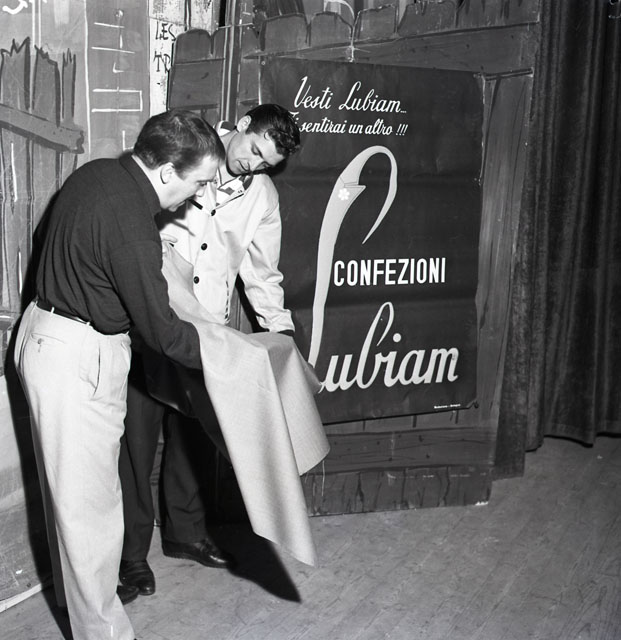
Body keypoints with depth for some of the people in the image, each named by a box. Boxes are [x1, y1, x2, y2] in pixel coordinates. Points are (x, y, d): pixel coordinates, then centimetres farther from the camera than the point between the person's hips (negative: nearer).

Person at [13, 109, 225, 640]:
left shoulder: (97, 172, 2)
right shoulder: (132, 228, -27)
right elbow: (161, 330, -19)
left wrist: (156, 254, 13)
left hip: (44, 331, 10)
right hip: (79, 359, -10)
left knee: (66, 486, 23)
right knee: (90, 501, 2)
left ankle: (73, 588, 42)